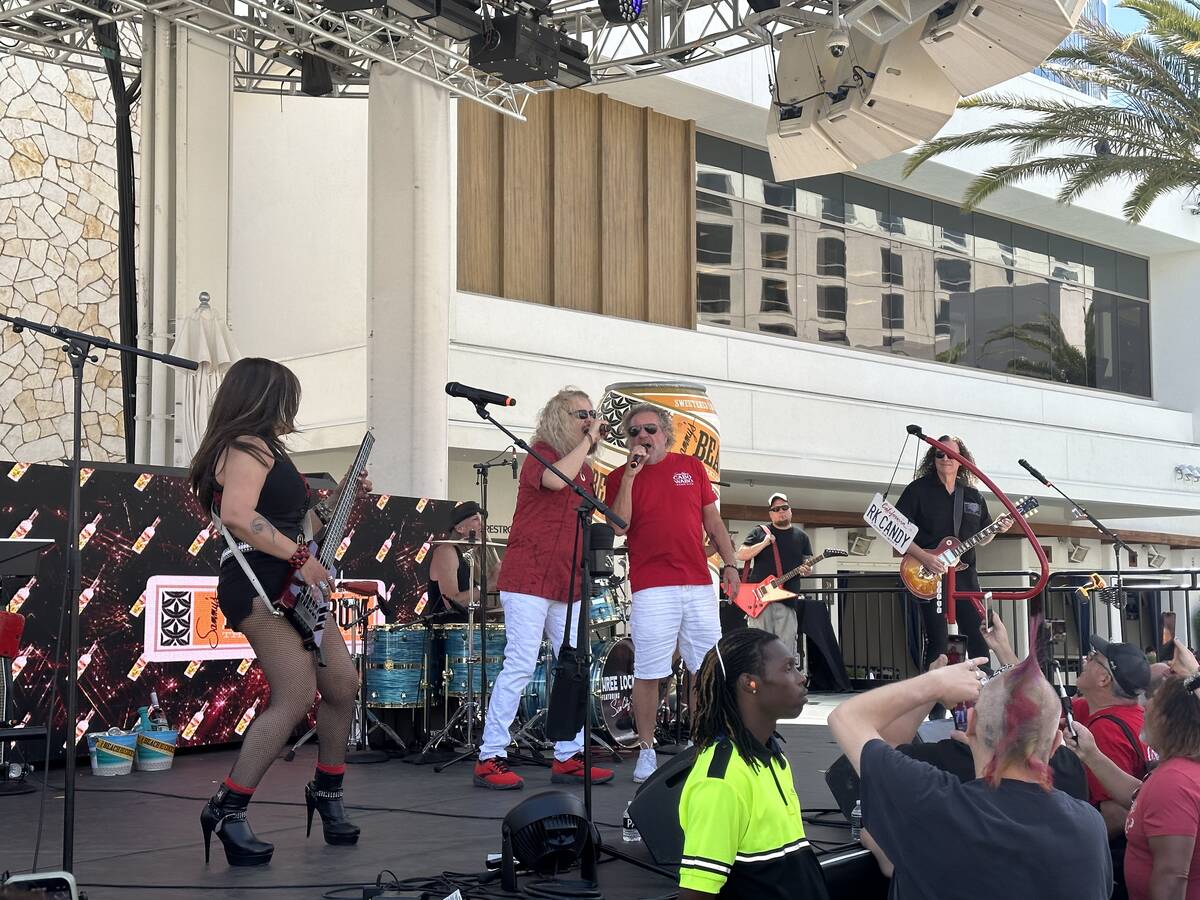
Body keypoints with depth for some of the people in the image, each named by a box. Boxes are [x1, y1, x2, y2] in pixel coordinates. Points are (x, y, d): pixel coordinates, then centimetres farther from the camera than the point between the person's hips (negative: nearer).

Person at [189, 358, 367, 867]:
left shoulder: (262, 449, 22)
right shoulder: (248, 447, -9)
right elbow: (237, 515, -27)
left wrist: (335, 502, 19)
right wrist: (301, 557, -24)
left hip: (291, 587, 10)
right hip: (259, 587, -10)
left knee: (342, 685, 10)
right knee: (296, 699, -16)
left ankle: (326, 791, 26)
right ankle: (228, 810, -10)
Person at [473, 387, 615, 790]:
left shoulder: (585, 469, 19)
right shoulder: (540, 454, -4)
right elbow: (556, 479, -28)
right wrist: (587, 440, -15)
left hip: (568, 585, 8)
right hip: (529, 579, -8)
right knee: (520, 665, -10)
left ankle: (568, 757, 13)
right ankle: (490, 758, -4)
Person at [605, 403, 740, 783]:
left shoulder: (692, 467, 13)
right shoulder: (620, 477, 4)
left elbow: (712, 519, 17)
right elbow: (619, 526, -11)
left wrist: (730, 564, 10)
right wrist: (630, 473, -13)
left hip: (699, 584, 3)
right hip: (652, 588, -3)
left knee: (708, 668, 7)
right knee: (648, 672, -3)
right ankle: (646, 751, 6)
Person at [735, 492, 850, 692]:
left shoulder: (800, 536, 17)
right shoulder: (760, 532, 9)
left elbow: (808, 565, 20)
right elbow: (741, 555, 2)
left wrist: (806, 570, -4)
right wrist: (764, 544, -8)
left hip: (788, 599, 2)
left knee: (786, 647, -1)